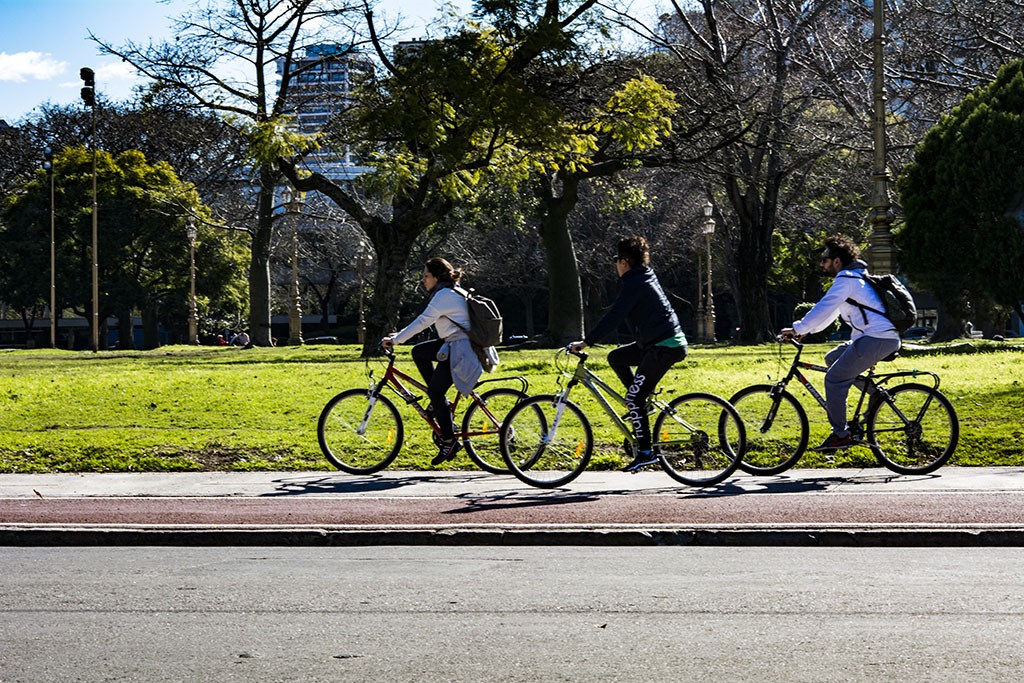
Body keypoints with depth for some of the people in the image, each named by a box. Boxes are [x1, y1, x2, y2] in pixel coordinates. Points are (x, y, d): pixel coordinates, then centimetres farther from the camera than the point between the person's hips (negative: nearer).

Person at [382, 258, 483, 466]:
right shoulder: (452, 293, 17)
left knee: (435, 392, -5)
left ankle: (449, 442, -1)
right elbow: (425, 322, 21)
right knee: (418, 351, 13)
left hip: (460, 350, -10)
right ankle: (440, 403, 13)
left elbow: (422, 322, -18)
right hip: (454, 345, 10)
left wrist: (394, 340, -15)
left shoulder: (444, 296, -15)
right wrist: (398, 335, 17)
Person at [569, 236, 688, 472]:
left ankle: (645, 452, -5)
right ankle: (641, 403, 17)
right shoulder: (646, 276, 15)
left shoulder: (634, 284, -15)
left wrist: (586, 342, -19)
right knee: (616, 357, 18)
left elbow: (613, 317, -20)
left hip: (664, 348, -10)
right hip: (666, 341, 10)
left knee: (634, 398, -7)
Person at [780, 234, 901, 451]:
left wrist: (797, 329, -12)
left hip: (876, 338, -10)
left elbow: (824, 308, -16)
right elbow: (828, 311, 27)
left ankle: (840, 435, -7)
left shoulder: (846, 280, -9)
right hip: (886, 338, 10)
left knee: (834, 379, -9)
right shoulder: (854, 277, 23)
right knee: (832, 358, 20)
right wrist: (805, 329, 21)